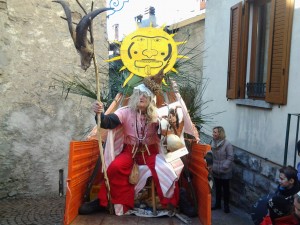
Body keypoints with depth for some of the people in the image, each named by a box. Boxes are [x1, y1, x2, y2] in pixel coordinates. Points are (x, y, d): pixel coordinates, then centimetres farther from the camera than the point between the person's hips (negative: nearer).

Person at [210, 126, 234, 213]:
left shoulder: (227, 144, -18)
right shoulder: (213, 143, 1)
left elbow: (230, 157, -18)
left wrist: (224, 167, -21)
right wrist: (212, 166, 5)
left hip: (225, 172, -6)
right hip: (216, 171, 6)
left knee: (225, 189, 9)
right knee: (217, 188, 17)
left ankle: (226, 205, 24)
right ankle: (217, 204, 32)